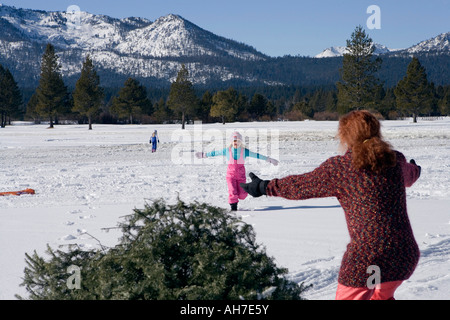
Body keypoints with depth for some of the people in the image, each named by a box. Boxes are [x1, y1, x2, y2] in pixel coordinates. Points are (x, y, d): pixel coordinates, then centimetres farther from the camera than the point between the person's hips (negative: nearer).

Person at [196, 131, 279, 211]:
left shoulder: (244, 151, -2)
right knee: (232, 192, -10)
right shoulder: (227, 150, -1)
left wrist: (269, 159, 1)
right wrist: (203, 155, 16)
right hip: (231, 174, 0)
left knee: (242, 194, -4)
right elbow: (215, 153, 9)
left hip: (241, 174, 1)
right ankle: (233, 207, 10)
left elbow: (256, 155, 1)